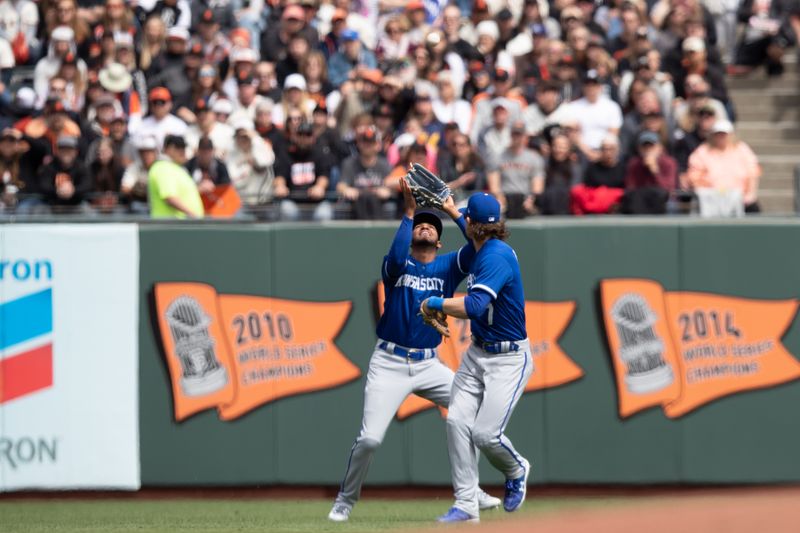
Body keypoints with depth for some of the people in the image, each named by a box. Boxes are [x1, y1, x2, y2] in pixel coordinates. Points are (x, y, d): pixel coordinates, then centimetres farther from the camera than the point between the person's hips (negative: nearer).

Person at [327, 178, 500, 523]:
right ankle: (345, 500, 9)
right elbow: (396, 258, -26)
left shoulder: (448, 267, 7)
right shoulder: (397, 265, 0)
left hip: (428, 365, 3)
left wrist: (454, 212, -10)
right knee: (370, 439, -14)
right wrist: (409, 211, -22)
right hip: (389, 364, -3)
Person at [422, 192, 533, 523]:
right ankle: (466, 506, -3)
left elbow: (475, 307, -34)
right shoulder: (483, 250, 5)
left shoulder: (497, 257, -23)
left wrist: (435, 303, -20)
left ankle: (516, 471, 22)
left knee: (486, 434, -13)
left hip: (509, 359, -9)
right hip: (477, 354, 9)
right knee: (457, 422, -6)